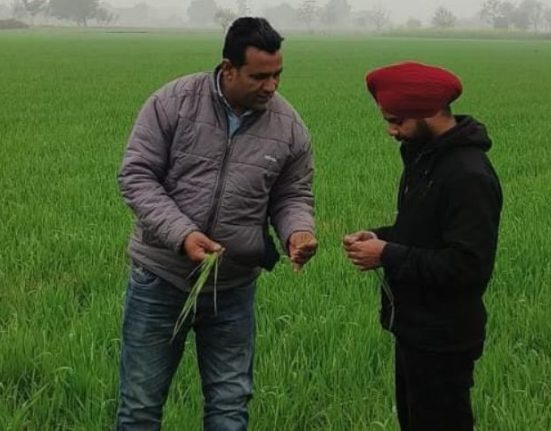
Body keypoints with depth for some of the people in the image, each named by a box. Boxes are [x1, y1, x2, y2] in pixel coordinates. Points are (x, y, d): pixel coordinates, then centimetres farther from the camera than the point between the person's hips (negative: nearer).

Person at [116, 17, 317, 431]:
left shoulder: (290, 127, -3)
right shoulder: (174, 101, -11)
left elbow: (293, 197, 8)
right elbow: (137, 175, -10)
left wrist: (298, 231, -16)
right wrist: (181, 233, -24)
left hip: (233, 289, 2)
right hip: (160, 278, -2)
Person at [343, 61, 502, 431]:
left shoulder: (469, 175, -24)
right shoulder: (425, 156, 7)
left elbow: (468, 266, -28)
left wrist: (388, 257, -23)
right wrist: (381, 237, 0)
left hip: (442, 341, -10)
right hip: (415, 329, 10)